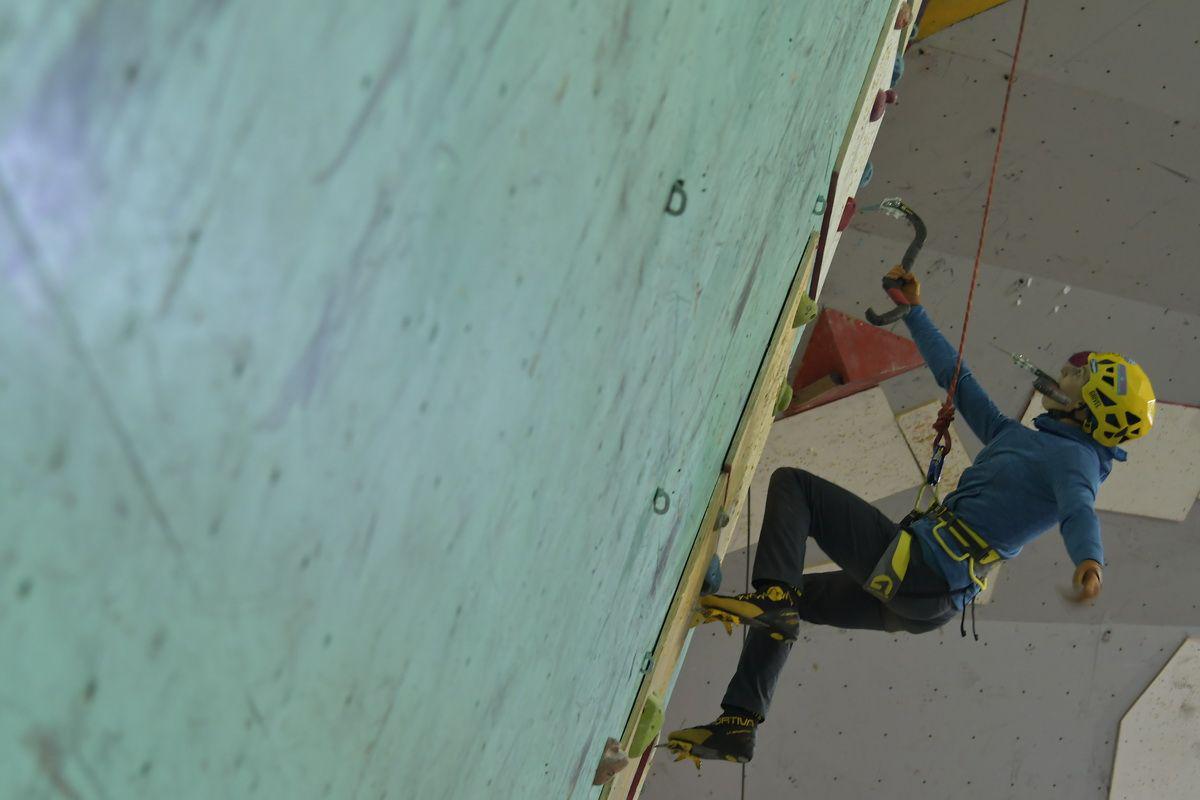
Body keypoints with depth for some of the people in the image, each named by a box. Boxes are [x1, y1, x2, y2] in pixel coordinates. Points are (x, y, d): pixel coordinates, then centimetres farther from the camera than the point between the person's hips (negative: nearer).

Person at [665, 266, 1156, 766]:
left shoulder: (1073, 458, -8)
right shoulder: (1016, 437, 18)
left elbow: (1079, 509, -30)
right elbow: (957, 379, 28)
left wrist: (1089, 560, -52)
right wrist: (914, 311, 33)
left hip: (914, 566, -9)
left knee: (791, 484, -2)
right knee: (783, 604, 20)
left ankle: (773, 595, -17)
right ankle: (738, 726, 16)